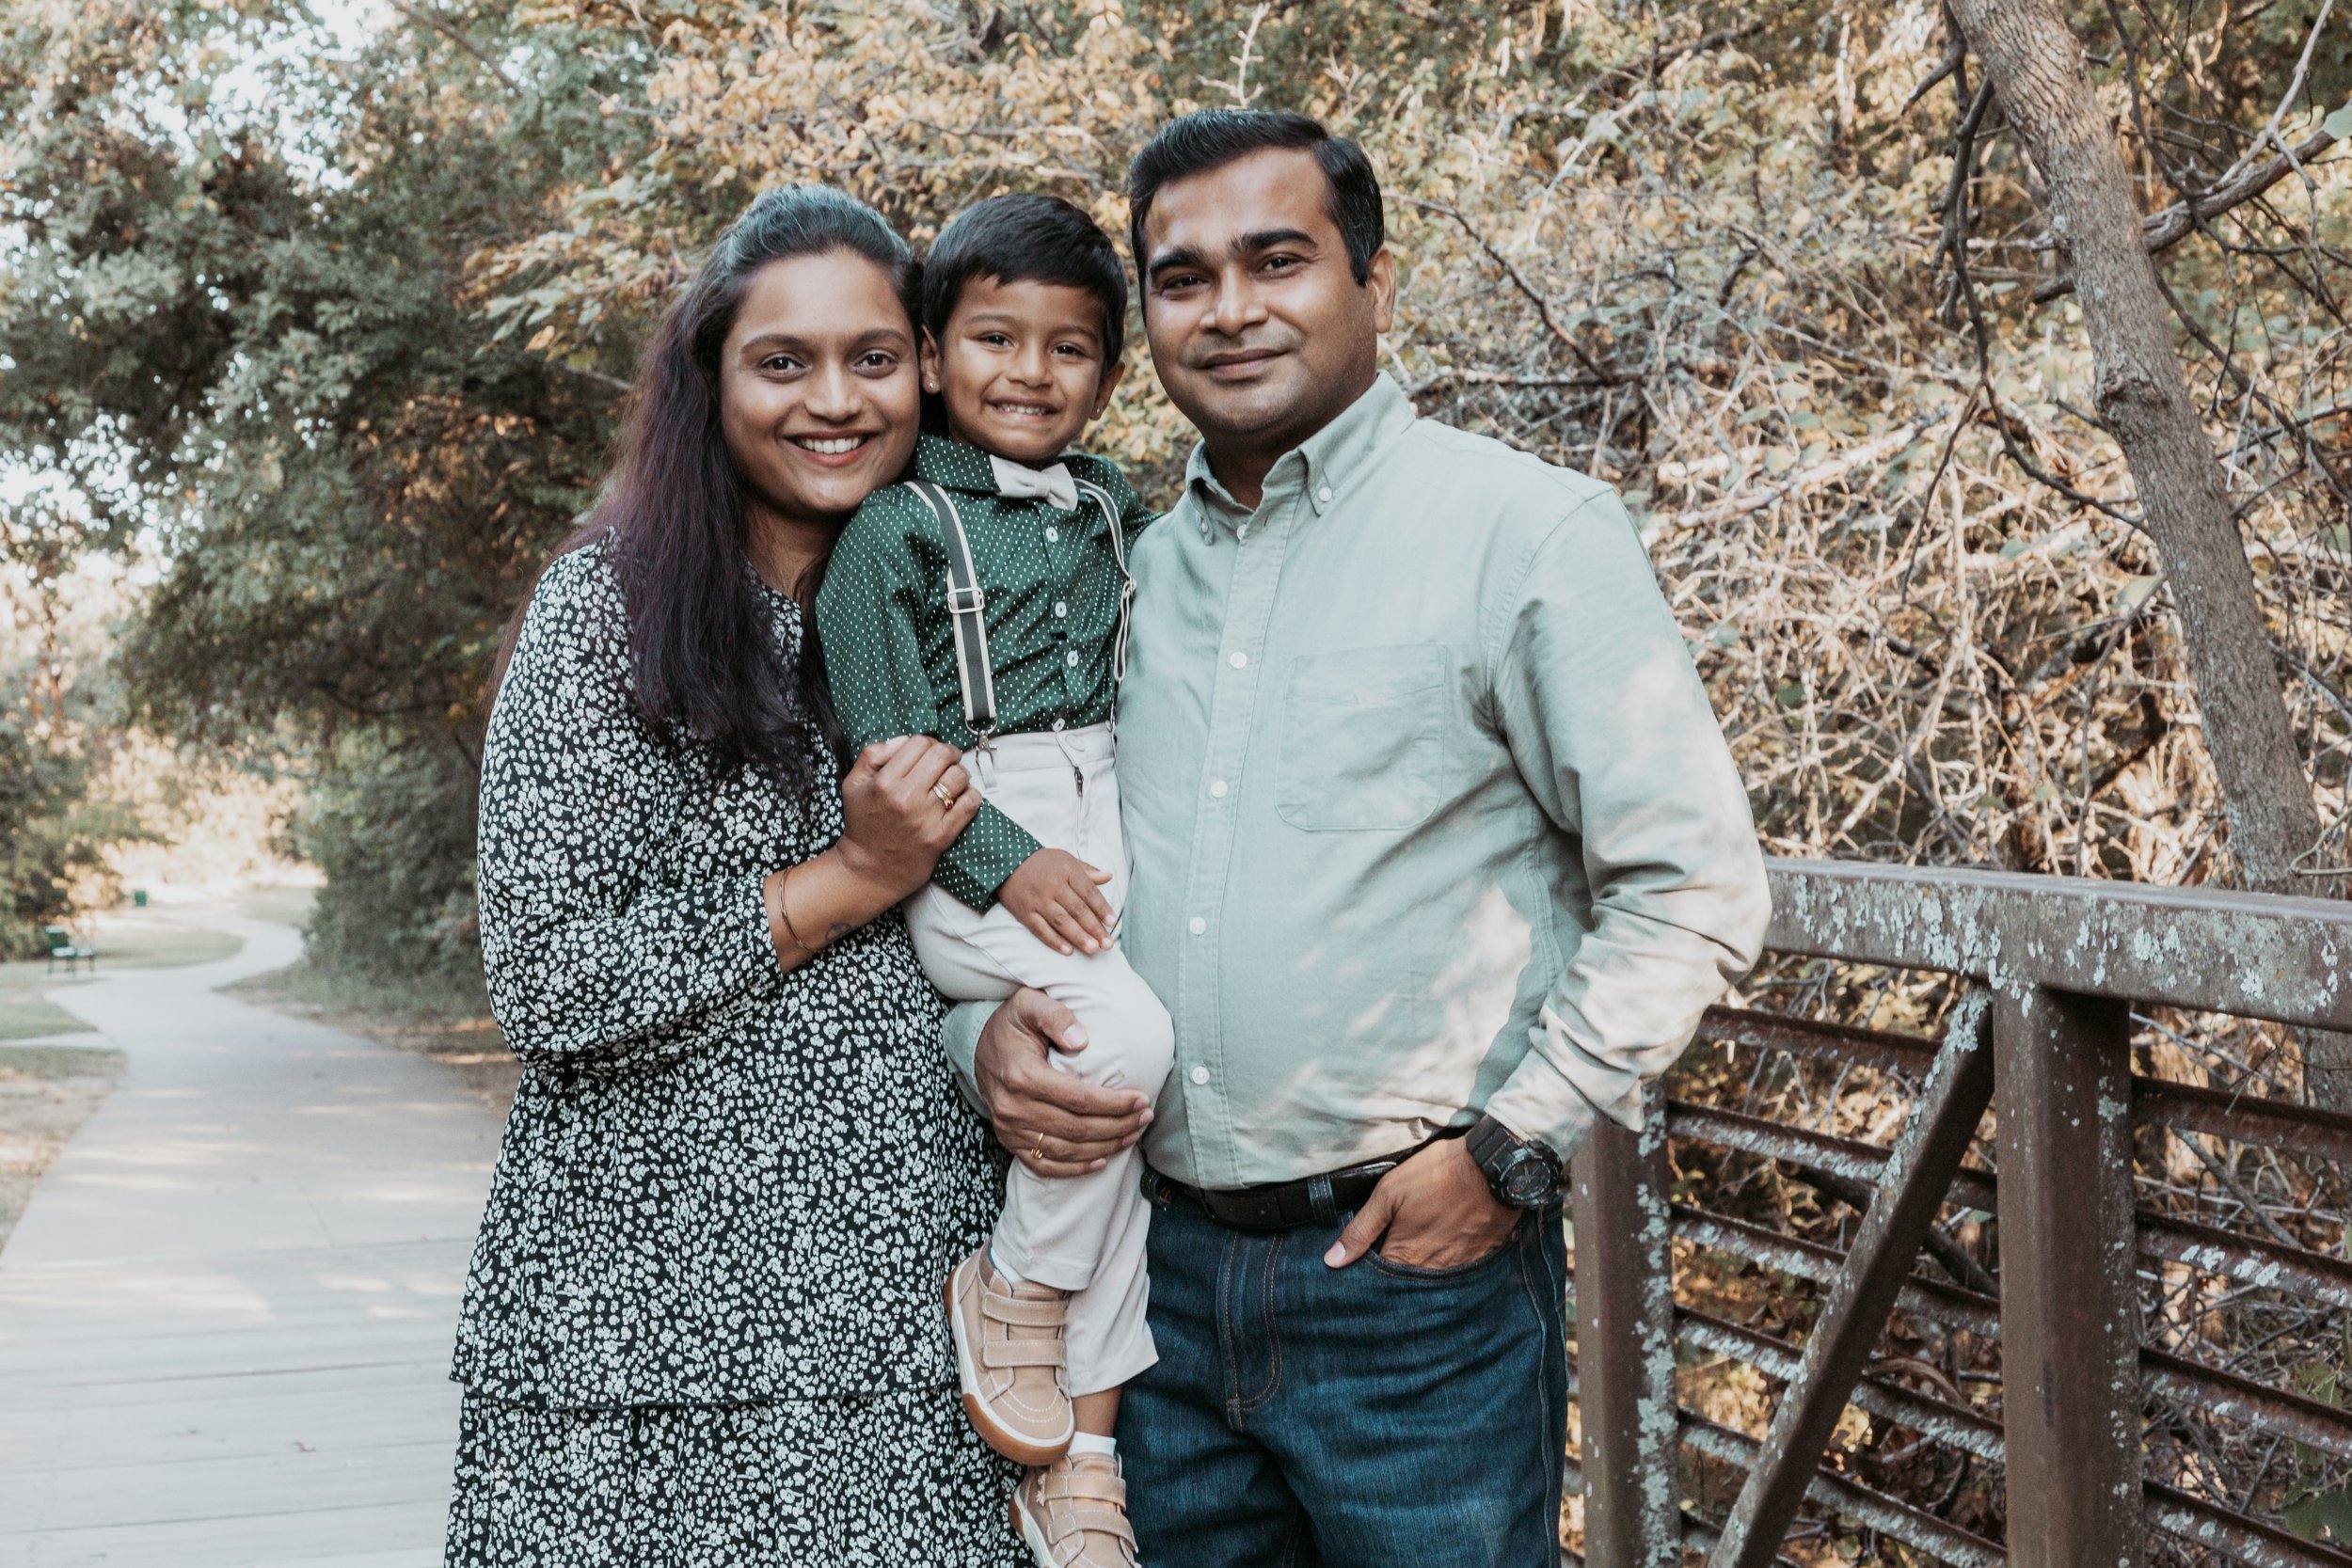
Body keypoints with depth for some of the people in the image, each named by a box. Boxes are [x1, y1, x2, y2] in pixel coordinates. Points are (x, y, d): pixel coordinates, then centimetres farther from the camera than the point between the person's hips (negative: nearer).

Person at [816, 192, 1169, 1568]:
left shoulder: (1121, 514, 15)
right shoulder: (896, 526, -2)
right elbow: (885, 735, -8)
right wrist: (1002, 863, -17)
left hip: (1104, 824, 6)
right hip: (962, 847, -5)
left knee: (1128, 1114, -2)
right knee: (1126, 1035, -28)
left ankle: (1083, 1442, 5)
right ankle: (1018, 1287, -5)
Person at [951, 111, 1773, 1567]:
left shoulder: (1529, 531, -7)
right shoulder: (1135, 573, 9)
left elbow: (1695, 885, -9)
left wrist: (1512, 1149, -13)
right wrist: (988, 1028, -3)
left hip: (1418, 1276, -5)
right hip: (1165, 1269, 5)